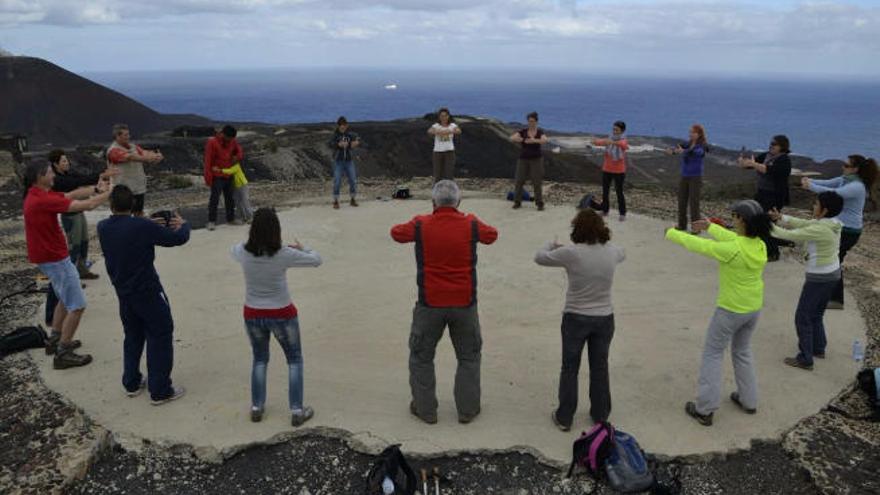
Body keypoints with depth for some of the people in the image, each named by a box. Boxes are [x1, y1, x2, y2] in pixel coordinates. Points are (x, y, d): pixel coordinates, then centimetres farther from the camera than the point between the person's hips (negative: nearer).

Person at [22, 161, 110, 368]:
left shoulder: (39, 195, 6)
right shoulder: (43, 200, -25)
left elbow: (72, 194, 7)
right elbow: (87, 205, -24)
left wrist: (96, 188, -6)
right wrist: (108, 193, -9)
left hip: (48, 256, 10)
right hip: (54, 258, -10)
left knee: (65, 299, 26)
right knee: (77, 306, -4)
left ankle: (55, 340, 35)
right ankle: (63, 354, 1)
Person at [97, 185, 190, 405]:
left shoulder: (102, 228, -4)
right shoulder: (142, 227, -22)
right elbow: (178, 238, -14)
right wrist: (183, 224, 7)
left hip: (123, 294, 6)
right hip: (148, 293, -6)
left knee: (133, 335, 23)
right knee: (160, 337, 6)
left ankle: (131, 383, 32)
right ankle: (160, 391, 9)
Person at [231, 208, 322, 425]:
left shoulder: (243, 252, -13)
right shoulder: (284, 255, -21)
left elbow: (233, 250, 14)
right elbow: (317, 260, -6)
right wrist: (301, 248, 11)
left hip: (253, 315, 3)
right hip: (282, 315, -3)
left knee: (259, 360, 25)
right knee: (294, 360, 15)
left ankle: (256, 407, 29)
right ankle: (297, 411, 15)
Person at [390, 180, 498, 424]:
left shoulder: (421, 225, -10)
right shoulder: (471, 225, -8)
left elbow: (396, 233, 11)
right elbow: (492, 235, 14)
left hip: (430, 304, -1)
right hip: (464, 304, 1)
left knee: (421, 356, 17)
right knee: (469, 357, 19)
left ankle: (425, 409, 24)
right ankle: (468, 409, 25)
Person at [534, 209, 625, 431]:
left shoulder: (571, 253, -19)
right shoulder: (612, 252, -7)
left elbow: (539, 258, -4)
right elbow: (622, 255, 19)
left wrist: (552, 244, 15)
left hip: (576, 318, -3)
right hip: (604, 318, 3)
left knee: (569, 368, 12)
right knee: (600, 367, 18)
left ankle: (564, 418, 22)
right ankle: (600, 415, 32)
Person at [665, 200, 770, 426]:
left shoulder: (732, 250, -27)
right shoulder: (760, 246, -8)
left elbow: (697, 245, -16)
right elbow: (733, 238, 11)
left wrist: (672, 233, 0)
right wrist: (710, 227, 19)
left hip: (731, 310, -7)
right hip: (754, 309, 7)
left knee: (712, 354, 8)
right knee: (742, 351, 26)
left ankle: (705, 409, 11)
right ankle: (748, 400, 38)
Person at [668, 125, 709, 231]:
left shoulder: (702, 146, -10)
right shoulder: (688, 144, 6)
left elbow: (696, 152, -32)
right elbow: (678, 148, -10)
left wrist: (683, 151, -51)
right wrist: (673, 150, -36)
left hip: (695, 177, -6)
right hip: (684, 177, 6)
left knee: (694, 202, -8)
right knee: (681, 201, 9)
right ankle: (682, 225, 21)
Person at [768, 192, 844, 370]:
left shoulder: (820, 229, -27)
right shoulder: (831, 223, 0)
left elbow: (790, 235, -22)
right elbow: (801, 223, 6)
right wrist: (780, 218, -3)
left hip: (819, 278, -9)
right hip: (832, 274, 9)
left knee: (802, 317, 4)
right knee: (816, 314, 25)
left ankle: (805, 360, 11)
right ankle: (819, 349, 39)